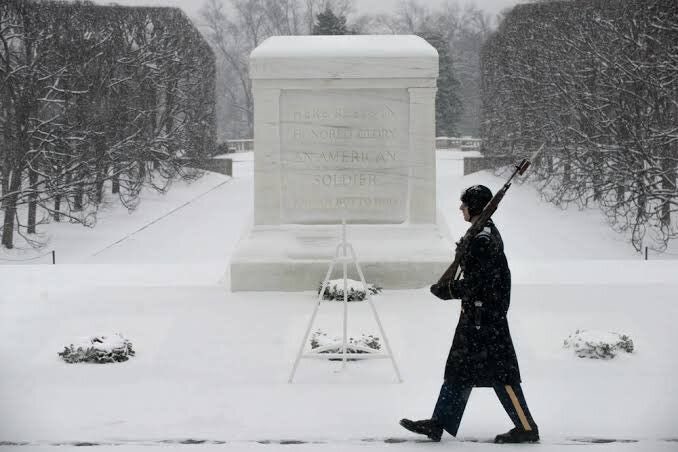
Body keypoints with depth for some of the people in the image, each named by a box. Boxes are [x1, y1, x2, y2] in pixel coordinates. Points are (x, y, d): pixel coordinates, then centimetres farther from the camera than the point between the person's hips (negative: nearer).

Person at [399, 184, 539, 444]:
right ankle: (439, 424, 17)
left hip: (485, 317, -11)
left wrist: (447, 290, -11)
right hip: (475, 315, 11)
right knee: (458, 368, 12)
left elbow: (478, 284, -22)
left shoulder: (483, 240, -20)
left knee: (500, 372, -4)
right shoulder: (487, 234, 13)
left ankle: (527, 428, 3)